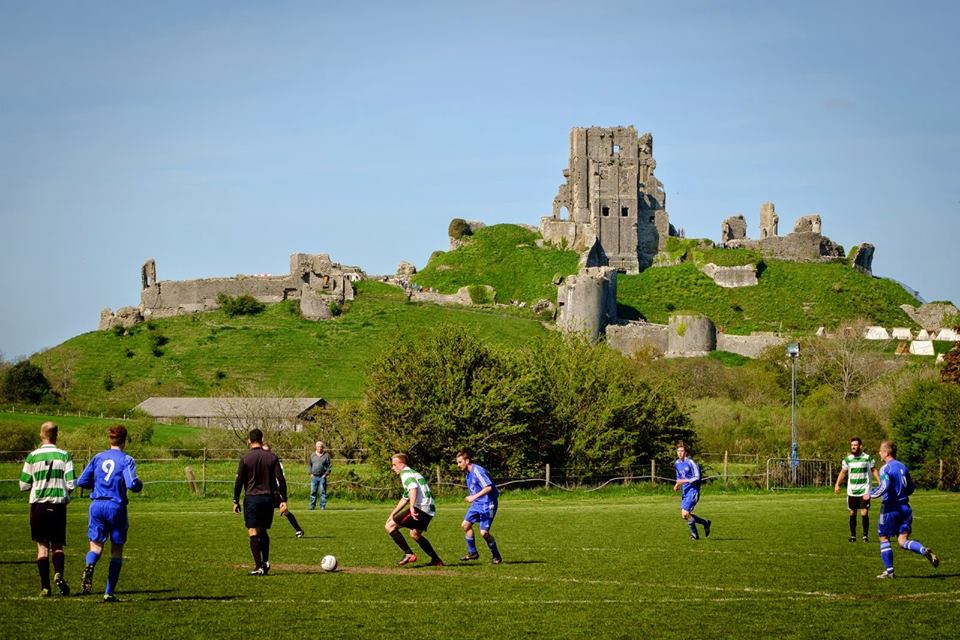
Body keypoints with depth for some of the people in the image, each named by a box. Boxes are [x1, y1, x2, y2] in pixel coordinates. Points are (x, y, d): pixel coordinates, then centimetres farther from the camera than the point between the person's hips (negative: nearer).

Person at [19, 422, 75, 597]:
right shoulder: (64, 456, -3)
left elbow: (24, 485, 0)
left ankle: (45, 586, -1)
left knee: (42, 545, 5)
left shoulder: (33, 456, -4)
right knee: (57, 545, 11)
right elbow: (71, 485, -5)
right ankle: (59, 574, -15)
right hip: (58, 504, 1)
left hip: (38, 505, -1)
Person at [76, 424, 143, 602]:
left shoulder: (98, 458, 7)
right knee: (117, 550, 10)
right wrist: (139, 484, 6)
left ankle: (89, 566, -31)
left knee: (96, 545, 6)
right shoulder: (126, 460, -5)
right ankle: (109, 592, 8)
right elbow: (132, 484, -17)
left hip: (97, 505, 3)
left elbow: (82, 481, 7)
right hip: (116, 507, -3)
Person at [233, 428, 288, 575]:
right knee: (263, 531, 18)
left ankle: (259, 566, -10)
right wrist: (283, 501, 1)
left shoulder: (245, 458, -4)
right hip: (268, 498, 3)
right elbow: (281, 480, -1)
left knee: (253, 533, -3)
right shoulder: (272, 457, 3)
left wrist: (236, 501, 4)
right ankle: (265, 561, 7)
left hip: (252, 498, -3)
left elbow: (239, 482, -4)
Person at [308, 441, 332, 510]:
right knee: (313, 492, 2)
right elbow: (310, 465, 18)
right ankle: (312, 506, 7)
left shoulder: (326, 455, 2)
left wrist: (326, 474, -7)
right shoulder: (312, 455, 11)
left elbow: (329, 466, 2)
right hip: (314, 476, 3)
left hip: (322, 477, -2)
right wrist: (311, 473, 6)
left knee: (322, 492, -1)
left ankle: (323, 506, 2)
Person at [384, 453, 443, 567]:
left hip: (421, 507, -10)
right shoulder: (412, 473, 28)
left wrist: (412, 507, -34)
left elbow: (413, 489, -23)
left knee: (390, 526, -8)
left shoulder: (406, 473, -3)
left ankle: (409, 554, -12)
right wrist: (392, 515, 34)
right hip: (429, 509, 10)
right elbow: (405, 499, 35)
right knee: (415, 534, 30)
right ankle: (436, 560, 30)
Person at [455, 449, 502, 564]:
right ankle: (472, 553, 13)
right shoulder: (468, 473, 11)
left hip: (487, 504, -10)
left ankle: (496, 556, 5)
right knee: (465, 524, 2)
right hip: (477, 504, 10)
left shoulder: (477, 471, -19)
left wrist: (474, 497, -29)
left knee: (484, 532, -12)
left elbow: (488, 487, -27)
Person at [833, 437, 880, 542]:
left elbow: (874, 470, 5)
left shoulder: (867, 458, -2)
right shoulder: (848, 459, 5)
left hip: (864, 491, -3)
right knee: (852, 513, 7)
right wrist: (837, 484, -1)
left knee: (864, 513, -9)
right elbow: (843, 472, 11)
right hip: (851, 491, 3)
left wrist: (880, 483, -4)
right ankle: (853, 535, 17)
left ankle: (865, 535, 1)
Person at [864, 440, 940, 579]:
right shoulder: (903, 466, 12)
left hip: (890, 508, -6)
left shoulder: (885, 468, -10)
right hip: (905, 507, 6)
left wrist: (871, 495, -9)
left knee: (884, 538, 9)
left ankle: (889, 571, 9)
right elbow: (911, 488, 17)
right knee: (903, 541, 1)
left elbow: (884, 487, -23)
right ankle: (925, 551, -25)